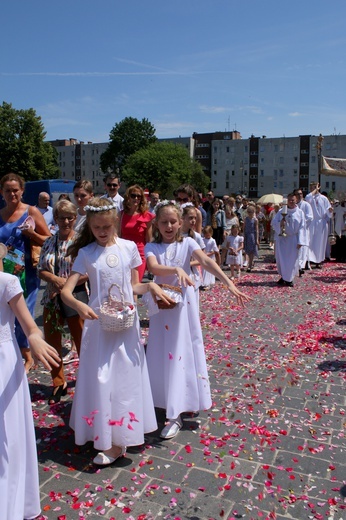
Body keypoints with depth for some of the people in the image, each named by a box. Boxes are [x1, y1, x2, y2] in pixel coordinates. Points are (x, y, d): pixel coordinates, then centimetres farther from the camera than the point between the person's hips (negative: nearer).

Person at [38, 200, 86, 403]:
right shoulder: (49, 243, 8)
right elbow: (41, 270, 5)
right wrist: (56, 280, -14)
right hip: (52, 300, 5)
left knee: (82, 341, 4)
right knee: (52, 343, 13)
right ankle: (58, 383, 32)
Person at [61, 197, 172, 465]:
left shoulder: (129, 247, 1)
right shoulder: (86, 253, -3)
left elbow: (134, 285, 9)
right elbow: (66, 291, -9)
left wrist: (151, 285, -11)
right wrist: (80, 306, -29)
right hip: (99, 322, -1)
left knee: (126, 378, 7)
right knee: (100, 380, 3)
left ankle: (120, 439, 21)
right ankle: (110, 440, 21)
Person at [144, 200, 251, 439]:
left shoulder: (187, 243, -4)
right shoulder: (152, 247, -2)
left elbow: (207, 262, -20)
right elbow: (153, 268, -22)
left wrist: (229, 283, -32)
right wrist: (177, 269, -41)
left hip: (184, 303, -1)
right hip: (162, 303, 2)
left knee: (182, 352, -1)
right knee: (163, 354, 10)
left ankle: (176, 414, 4)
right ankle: (166, 400, 31)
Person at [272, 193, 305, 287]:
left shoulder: (300, 212, 1)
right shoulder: (281, 211, 4)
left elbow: (302, 227, -2)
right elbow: (274, 222, 1)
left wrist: (300, 241, -9)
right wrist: (280, 223, -22)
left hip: (293, 239, -1)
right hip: (282, 238, 1)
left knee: (292, 259, 2)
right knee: (282, 259, 4)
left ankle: (289, 279, 15)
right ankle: (283, 277, 22)